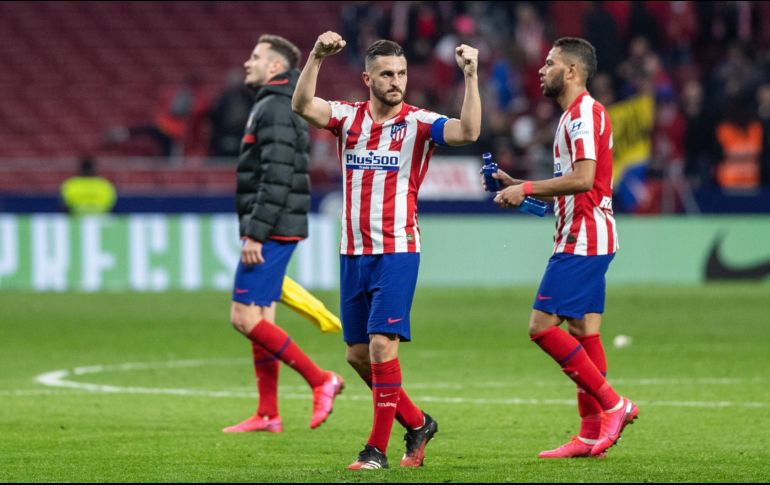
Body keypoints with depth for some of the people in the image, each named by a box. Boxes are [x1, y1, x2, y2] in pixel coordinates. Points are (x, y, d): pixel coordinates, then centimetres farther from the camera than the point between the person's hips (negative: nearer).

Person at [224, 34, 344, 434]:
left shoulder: (275, 109, -14)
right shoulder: (272, 107, 18)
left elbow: (277, 179, -22)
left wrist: (255, 234, -24)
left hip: (270, 231, -10)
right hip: (274, 232, 10)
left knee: (245, 318, -11)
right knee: (260, 319, 10)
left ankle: (320, 380, -10)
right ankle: (268, 415, 11)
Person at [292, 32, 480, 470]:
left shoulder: (418, 123, -5)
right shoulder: (349, 118, 4)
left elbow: (468, 132, -22)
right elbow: (302, 105, -12)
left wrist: (471, 76, -30)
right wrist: (317, 57, -25)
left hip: (397, 252, -5)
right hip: (353, 252, 5)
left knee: (382, 345, -14)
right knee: (358, 354, 9)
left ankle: (378, 448, -6)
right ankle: (416, 423, 27)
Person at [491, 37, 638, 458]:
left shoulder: (584, 113, -13)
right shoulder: (575, 115, 20)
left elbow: (582, 178, -24)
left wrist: (526, 189, -17)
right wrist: (519, 187, 15)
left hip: (582, 241, -10)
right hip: (583, 238, 10)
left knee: (543, 326, -12)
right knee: (581, 331, 7)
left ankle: (612, 404, -10)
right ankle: (591, 433, 7)